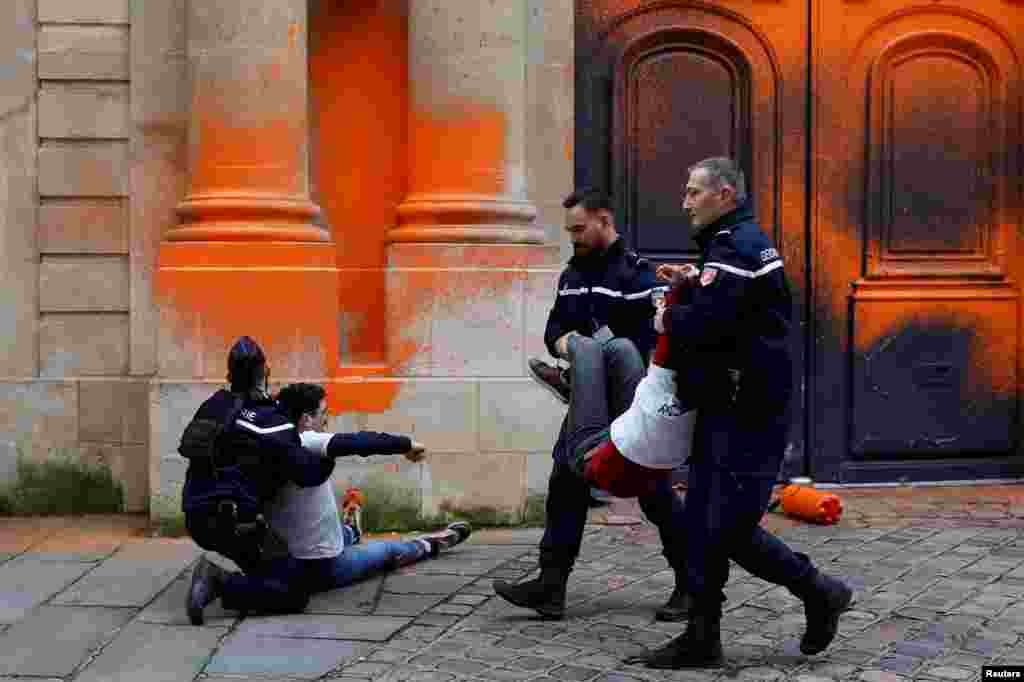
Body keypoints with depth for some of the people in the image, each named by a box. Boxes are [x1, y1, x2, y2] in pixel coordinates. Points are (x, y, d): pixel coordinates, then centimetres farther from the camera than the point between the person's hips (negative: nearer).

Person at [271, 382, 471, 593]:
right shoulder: (306, 443, -23)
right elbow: (361, 442, -27)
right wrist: (406, 444, -13)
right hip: (326, 569, -7)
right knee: (388, 548, 23)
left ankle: (351, 532, 72)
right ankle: (430, 544, 49)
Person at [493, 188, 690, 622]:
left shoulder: (638, 274, -13)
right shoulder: (572, 274, 13)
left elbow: (660, 341, -20)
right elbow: (554, 327, 18)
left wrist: (612, 352, -22)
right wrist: (564, 342, -4)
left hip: (633, 404, -7)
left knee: (655, 491, 0)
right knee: (566, 484, 4)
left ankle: (692, 583, 14)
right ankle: (551, 586, 8)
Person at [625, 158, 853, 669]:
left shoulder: (737, 246, -16)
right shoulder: (738, 241, 18)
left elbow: (704, 324, -26)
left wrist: (668, 320, -6)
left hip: (749, 415, -10)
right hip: (727, 406, 10)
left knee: (730, 529, -6)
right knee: (702, 523, 9)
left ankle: (820, 593, 13)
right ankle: (701, 639, 14)